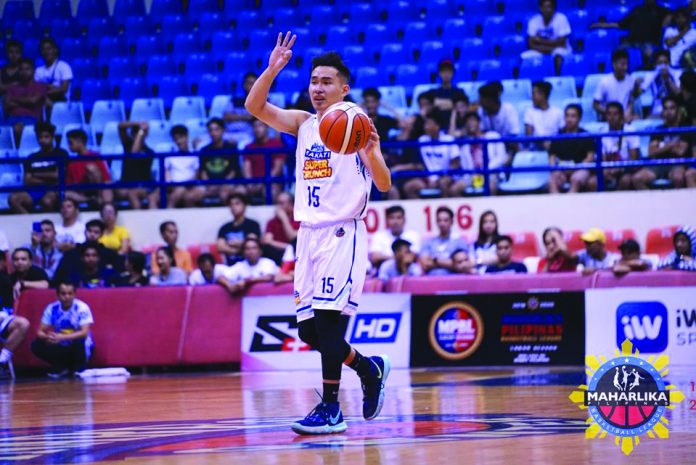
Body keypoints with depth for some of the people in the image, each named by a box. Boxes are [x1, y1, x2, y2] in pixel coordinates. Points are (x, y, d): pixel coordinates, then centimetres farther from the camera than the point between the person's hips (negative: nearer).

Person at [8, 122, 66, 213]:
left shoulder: (61, 154, 9)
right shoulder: (32, 158, 19)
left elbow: (58, 175, 0)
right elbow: (27, 181, 9)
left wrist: (37, 175, 8)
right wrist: (48, 180, -4)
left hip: (54, 190, -4)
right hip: (35, 191, 4)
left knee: (47, 201, -41)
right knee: (13, 198, -28)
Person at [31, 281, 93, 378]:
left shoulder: (82, 308, -17)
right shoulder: (51, 308, -7)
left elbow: (84, 333, -26)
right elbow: (40, 332, -8)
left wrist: (62, 337, -39)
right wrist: (47, 337, -33)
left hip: (78, 347, -4)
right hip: (61, 347, 4)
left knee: (80, 341, -37)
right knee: (36, 345, -18)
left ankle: (79, 369, -7)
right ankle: (62, 368, 0)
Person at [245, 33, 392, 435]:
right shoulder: (303, 124, 12)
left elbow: (384, 185, -11)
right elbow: (255, 107, 2)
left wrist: (372, 152, -31)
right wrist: (272, 70, -12)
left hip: (343, 235, -7)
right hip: (310, 235, 7)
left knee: (328, 318, -14)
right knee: (308, 329, 6)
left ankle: (331, 409, -7)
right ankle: (370, 369, 26)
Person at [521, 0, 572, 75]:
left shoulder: (561, 18, -17)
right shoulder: (534, 21, -8)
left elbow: (561, 42, -19)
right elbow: (531, 44, -11)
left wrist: (541, 41, -20)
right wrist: (549, 49, -25)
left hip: (560, 50, -3)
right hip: (541, 51, 3)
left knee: (558, 53, -37)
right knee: (523, 56, -22)